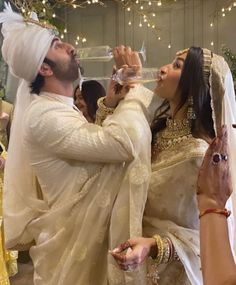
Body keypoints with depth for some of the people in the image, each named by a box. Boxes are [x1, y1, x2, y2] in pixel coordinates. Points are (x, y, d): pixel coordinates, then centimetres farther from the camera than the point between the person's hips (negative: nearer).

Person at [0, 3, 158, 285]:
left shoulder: (56, 108, 9)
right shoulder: (46, 116, -25)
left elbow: (96, 143, 13)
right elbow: (123, 143, -37)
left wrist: (108, 106, 0)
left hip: (83, 231, 10)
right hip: (72, 240, -9)